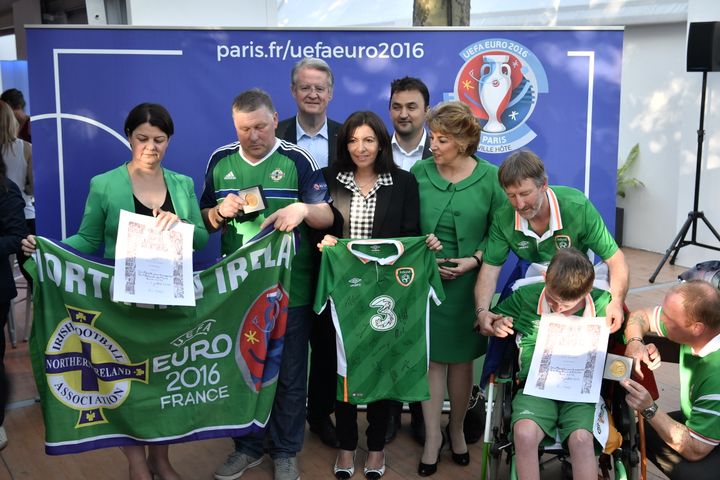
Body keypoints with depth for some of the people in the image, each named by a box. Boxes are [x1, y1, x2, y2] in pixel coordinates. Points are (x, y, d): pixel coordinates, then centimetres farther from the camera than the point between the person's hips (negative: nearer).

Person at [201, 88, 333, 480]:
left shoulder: (299, 160, -5)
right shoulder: (220, 161, 5)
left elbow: (327, 217, -4)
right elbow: (205, 220, 11)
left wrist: (303, 208, -25)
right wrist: (220, 211, -12)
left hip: (290, 289, -3)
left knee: (289, 375, 8)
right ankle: (247, 445, 32)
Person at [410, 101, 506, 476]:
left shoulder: (490, 177, -5)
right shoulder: (419, 173, -2)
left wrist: (474, 260, -12)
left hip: (468, 284, 0)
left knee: (461, 358, 11)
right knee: (432, 357, 4)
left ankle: (457, 429, 30)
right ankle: (432, 435, 15)